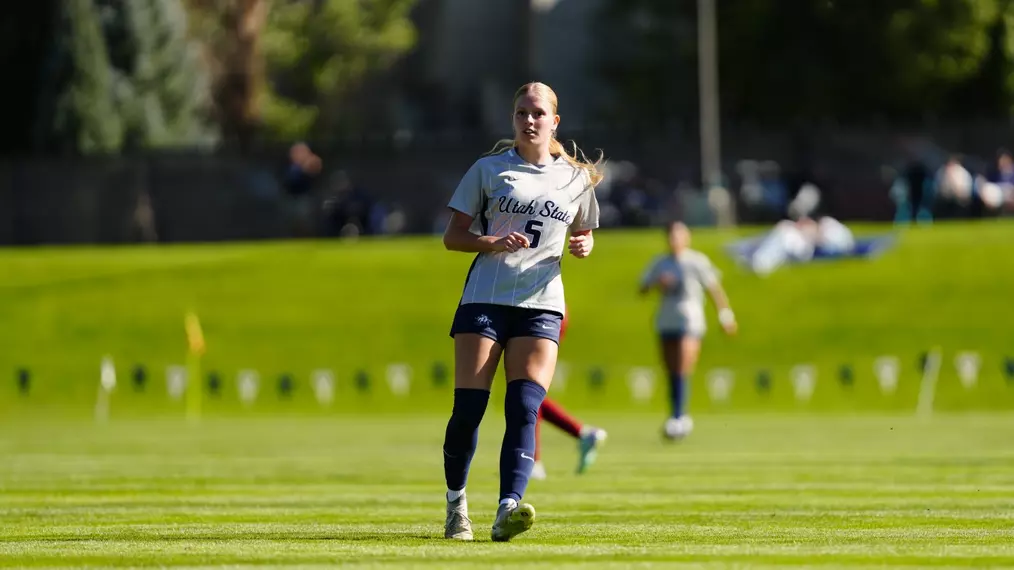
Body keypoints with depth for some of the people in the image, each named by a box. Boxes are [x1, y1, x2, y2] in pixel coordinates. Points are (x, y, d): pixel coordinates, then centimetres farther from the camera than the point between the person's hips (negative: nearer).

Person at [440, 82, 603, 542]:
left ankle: (507, 512, -29)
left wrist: (584, 245, 1)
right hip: (484, 298, -1)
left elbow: (583, 233, 26)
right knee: (468, 408, -6)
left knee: (524, 409, -16)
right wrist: (493, 242, -14)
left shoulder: (576, 177, 11)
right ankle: (455, 503, 15)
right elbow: (453, 236, 6)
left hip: (541, 305, 1)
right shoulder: (488, 169, 6)